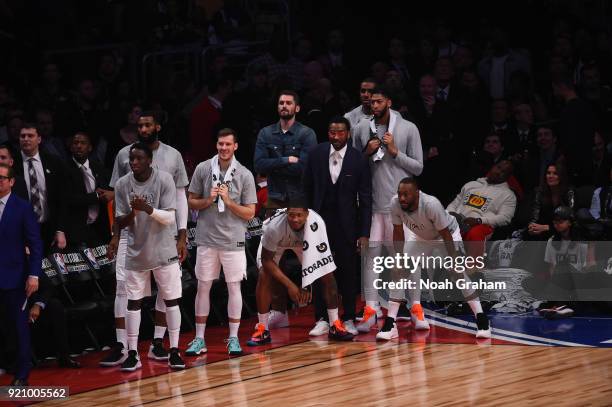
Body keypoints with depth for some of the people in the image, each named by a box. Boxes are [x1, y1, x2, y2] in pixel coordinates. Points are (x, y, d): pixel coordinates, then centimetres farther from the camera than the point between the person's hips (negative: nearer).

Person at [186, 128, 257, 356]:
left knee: (234, 287, 2)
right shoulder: (203, 169, 2)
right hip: (207, 239, 1)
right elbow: (191, 202, 7)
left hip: (233, 241, -1)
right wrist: (208, 201, -11)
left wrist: (228, 201, -14)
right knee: (203, 287, 4)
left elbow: (250, 213, -1)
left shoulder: (244, 175, -2)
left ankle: (233, 339, 10)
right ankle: (199, 339, 11)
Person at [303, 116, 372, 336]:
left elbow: (365, 199, -5)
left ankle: (349, 319, 13)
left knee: (348, 272, 3)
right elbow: (307, 188, 8)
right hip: (320, 219, 2)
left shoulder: (359, 160, -7)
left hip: (346, 223, -2)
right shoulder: (316, 154, -1)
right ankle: (322, 320, 8)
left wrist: (364, 233, -8)